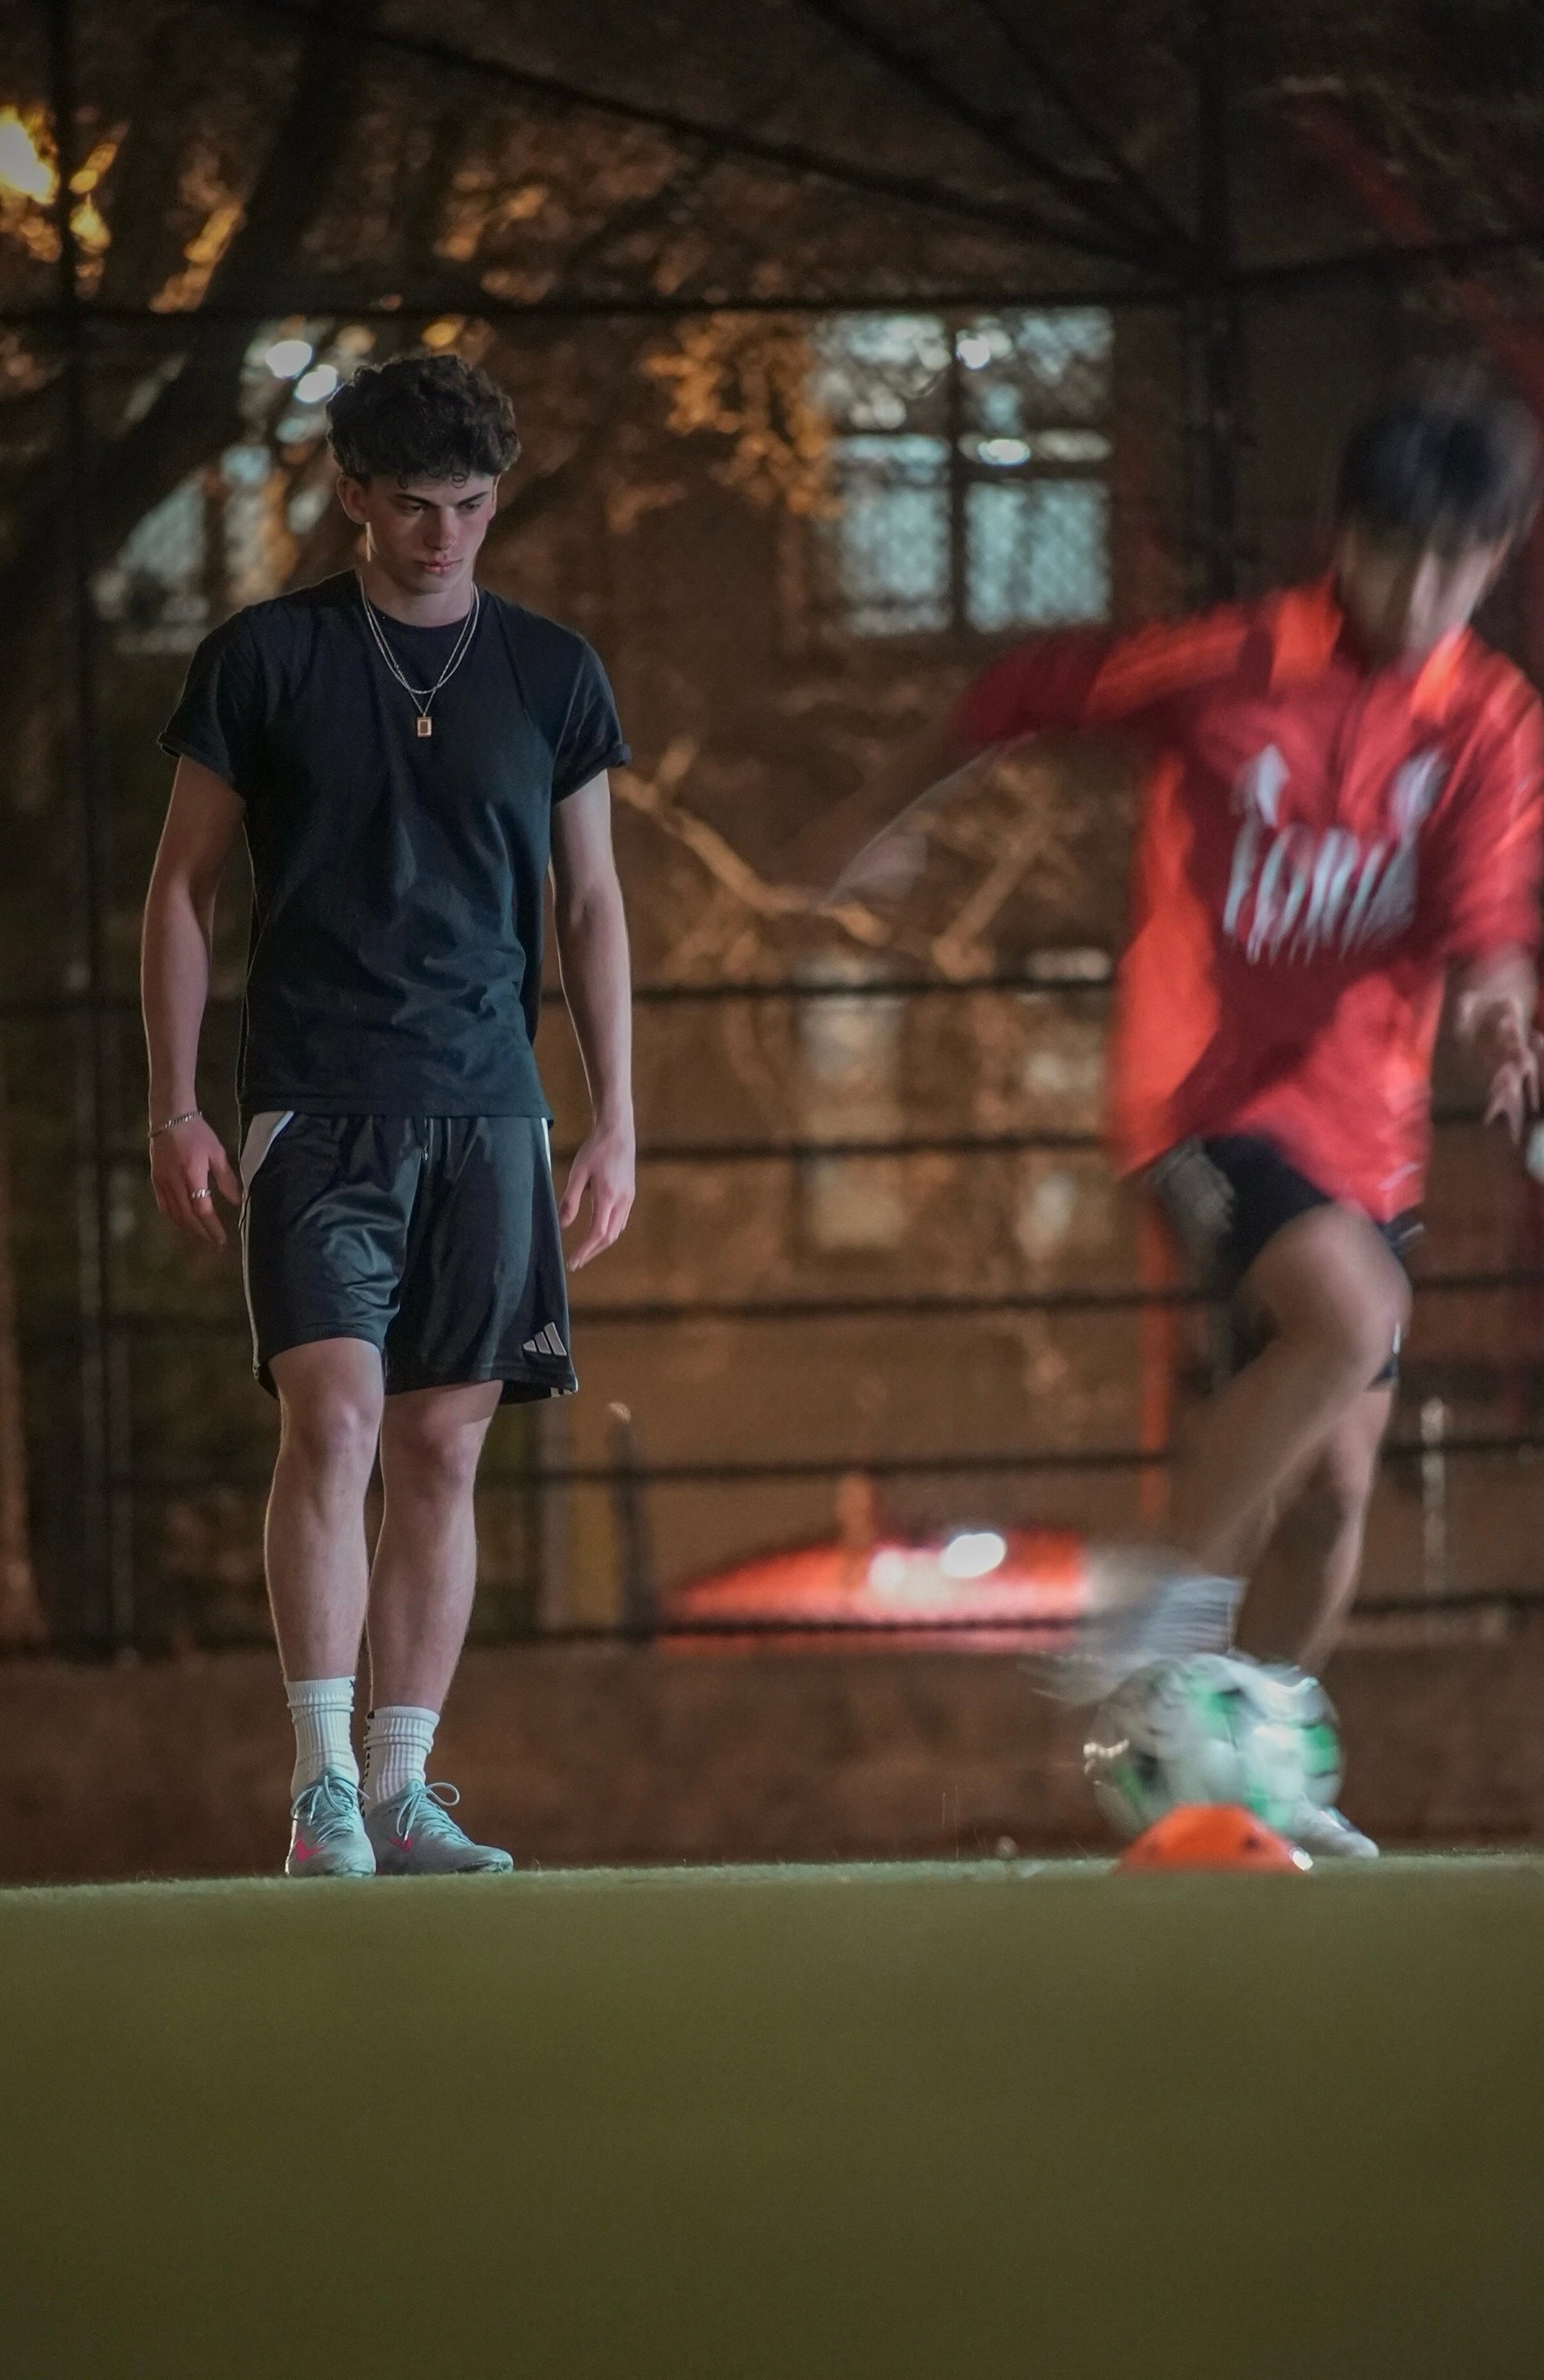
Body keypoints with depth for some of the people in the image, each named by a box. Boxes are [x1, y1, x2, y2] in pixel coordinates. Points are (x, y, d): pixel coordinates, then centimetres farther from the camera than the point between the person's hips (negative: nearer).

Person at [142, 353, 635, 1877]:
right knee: (333, 1419, -16)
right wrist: (174, 1108, -1)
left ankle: (402, 1793, 7)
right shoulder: (265, 662, 3)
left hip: (486, 1116, 3)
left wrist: (614, 1120, 8)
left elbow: (590, 907, 14)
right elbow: (182, 886, 6)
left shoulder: (549, 676, 10)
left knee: (443, 1450, 2)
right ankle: (323, 1788, -12)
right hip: (313, 1107, -3)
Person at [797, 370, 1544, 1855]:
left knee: (1333, 1480, 6)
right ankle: (1167, 1594, -15)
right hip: (1204, 1087, -5)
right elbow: (1036, 685, 6)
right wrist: (892, 811, 18)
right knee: (1353, 1313, -30)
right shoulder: (1232, 668, -9)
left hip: (1360, 1125, 5)